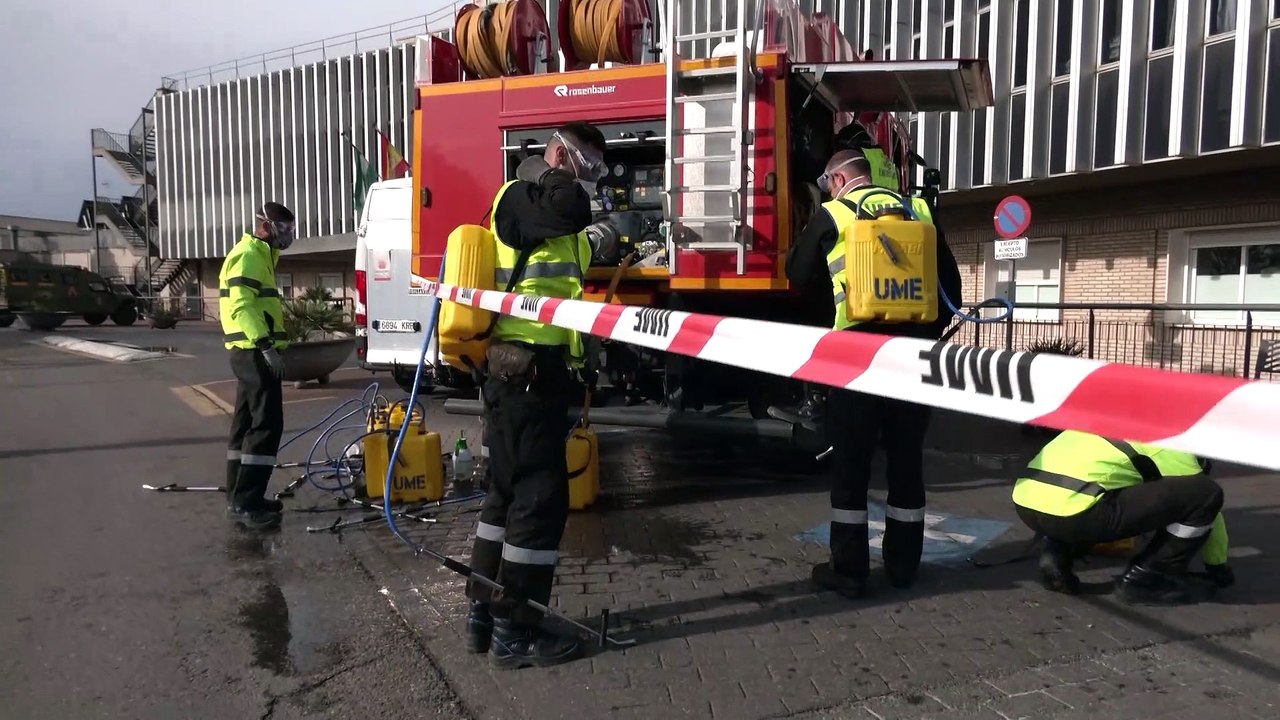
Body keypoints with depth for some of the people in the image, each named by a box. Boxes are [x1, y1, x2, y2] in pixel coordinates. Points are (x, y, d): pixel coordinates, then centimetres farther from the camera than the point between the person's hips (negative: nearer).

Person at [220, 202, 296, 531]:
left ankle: (239, 497, 19)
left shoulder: (260, 256, 23)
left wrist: (267, 347, 25)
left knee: (247, 424, 12)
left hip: (253, 352, 11)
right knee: (267, 424, -12)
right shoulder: (249, 255, -10)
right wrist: (267, 346, -27)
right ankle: (245, 503, -11)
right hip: (255, 352, -11)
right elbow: (241, 305, -22)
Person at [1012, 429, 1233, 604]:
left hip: (1026, 503, 8)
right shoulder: (1175, 444, 14)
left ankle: (1057, 556, 16)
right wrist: (1218, 565, 41)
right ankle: (1144, 577, 12)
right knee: (1206, 494, 4)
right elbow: (1206, 505, 24)